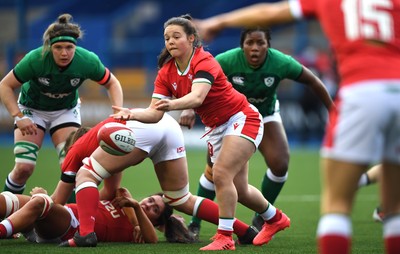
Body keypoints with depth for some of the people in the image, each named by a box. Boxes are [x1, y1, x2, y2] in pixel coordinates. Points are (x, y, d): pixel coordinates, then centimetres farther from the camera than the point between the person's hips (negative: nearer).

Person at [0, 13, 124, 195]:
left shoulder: (88, 61, -27)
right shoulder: (35, 60, -33)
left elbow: (112, 83, -9)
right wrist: (18, 117, -31)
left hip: (66, 110, 2)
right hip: (32, 109, -2)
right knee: (24, 167, -14)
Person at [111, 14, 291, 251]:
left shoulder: (204, 62, -24)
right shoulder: (166, 73, -6)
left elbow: (197, 97, -42)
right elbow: (155, 112, -14)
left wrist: (173, 104, -61)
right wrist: (133, 113, -33)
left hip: (242, 118, -7)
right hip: (216, 127, 7)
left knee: (221, 174, -24)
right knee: (239, 189, 12)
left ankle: (225, 237, -16)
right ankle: (275, 218, 38)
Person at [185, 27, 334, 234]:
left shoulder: (281, 63, -28)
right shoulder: (227, 61, -33)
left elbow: (312, 82, -14)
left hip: (266, 114, 1)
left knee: (280, 164, -16)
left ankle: (261, 218, 7)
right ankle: (195, 223, 11)